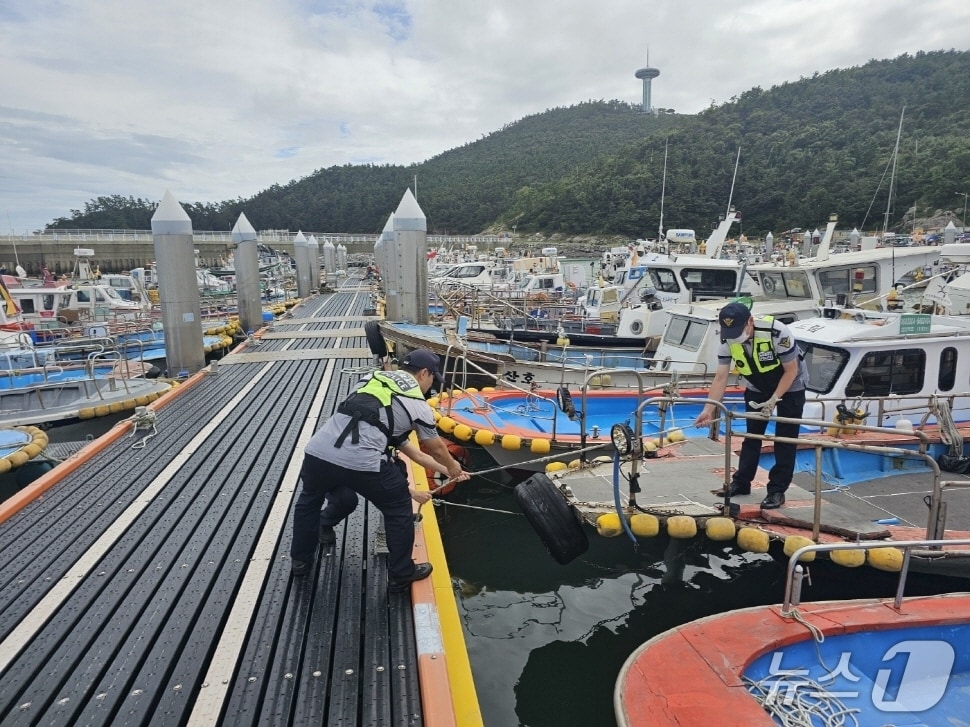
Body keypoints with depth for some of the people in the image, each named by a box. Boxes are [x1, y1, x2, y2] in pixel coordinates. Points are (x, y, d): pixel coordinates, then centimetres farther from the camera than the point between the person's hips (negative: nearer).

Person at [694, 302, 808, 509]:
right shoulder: (727, 340, -22)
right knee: (752, 434, 8)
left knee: (785, 438, -3)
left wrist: (773, 400, -27)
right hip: (757, 388, 4)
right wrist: (708, 409, -27)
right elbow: (721, 378, -19)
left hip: (789, 386, -4)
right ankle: (741, 482, 18)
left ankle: (777, 490, 5)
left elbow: (791, 371, -23)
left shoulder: (777, 332, -35)